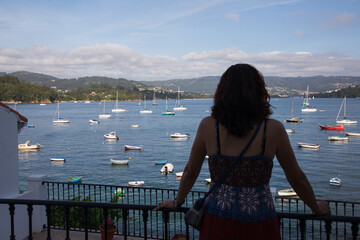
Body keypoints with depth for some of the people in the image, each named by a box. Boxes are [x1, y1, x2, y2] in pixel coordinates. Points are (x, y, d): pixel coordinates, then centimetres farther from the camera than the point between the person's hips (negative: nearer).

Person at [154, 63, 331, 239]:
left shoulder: (208, 125, -7)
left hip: (218, 222, 1)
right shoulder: (273, 129, -9)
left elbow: (190, 173, 4)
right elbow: (297, 180, 2)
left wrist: (177, 202, 22)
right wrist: (317, 209, 20)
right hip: (259, 225, 0)